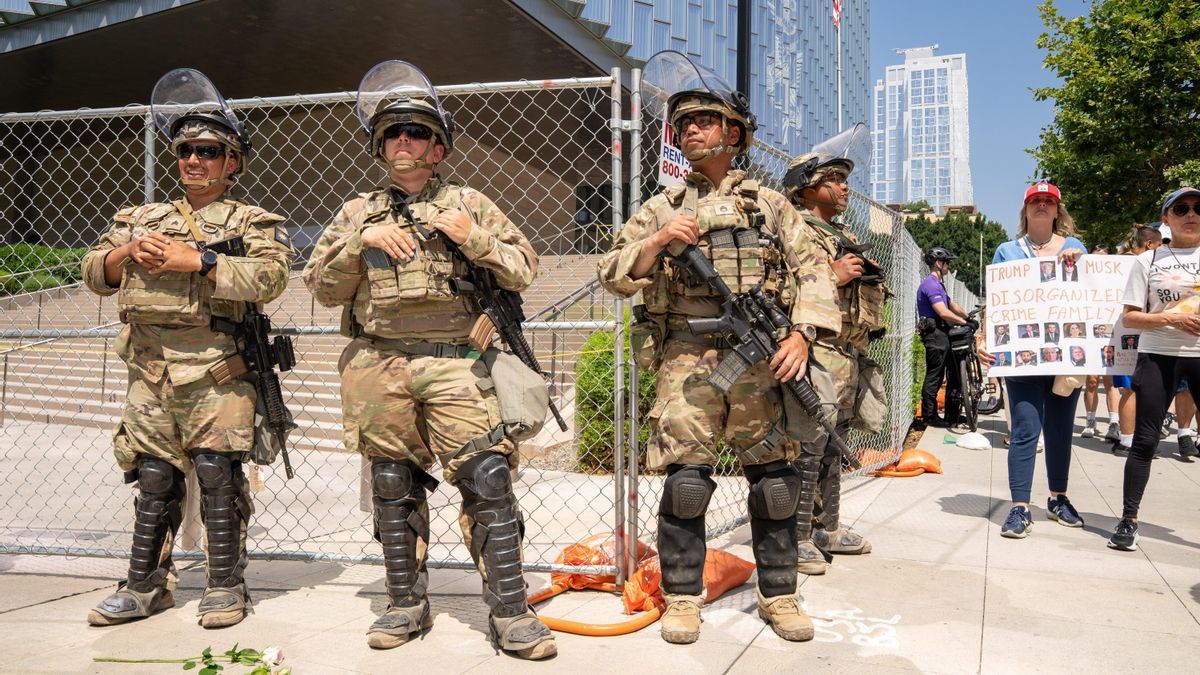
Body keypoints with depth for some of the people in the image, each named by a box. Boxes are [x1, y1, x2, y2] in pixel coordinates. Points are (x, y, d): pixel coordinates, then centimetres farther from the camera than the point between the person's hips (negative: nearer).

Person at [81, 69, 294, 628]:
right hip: (148, 367, 5)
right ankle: (144, 586, 19)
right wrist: (129, 252, -1)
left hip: (215, 369, -5)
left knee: (217, 474, -3)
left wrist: (197, 260, -15)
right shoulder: (142, 218, 22)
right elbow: (93, 273, 19)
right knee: (153, 477, 9)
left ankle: (225, 587, 8)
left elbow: (269, 277, -13)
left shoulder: (253, 222, 5)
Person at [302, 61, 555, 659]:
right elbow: (323, 288, 11)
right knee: (394, 489, 9)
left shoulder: (469, 205, 12)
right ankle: (407, 605, 22)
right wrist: (361, 241, -4)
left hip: (455, 365, -2)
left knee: (487, 482, -10)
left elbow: (523, 271, 8)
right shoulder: (359, 212, 16)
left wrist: (472, 237, -7)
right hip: (380, 370, 3)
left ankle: (510, 613, -2)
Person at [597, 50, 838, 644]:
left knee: (775, 481, 4)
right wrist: (658, 242, -10)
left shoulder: (770, 204, 15)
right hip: (686, 357, -1)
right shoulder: (660, 208, 14)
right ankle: (683, 599, 10)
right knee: (685, 480, -5)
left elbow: (814, 269, 7)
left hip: (761, 357, 1)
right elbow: (613, 275, 7)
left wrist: (802, 333, -8)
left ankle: (779, 595, 18)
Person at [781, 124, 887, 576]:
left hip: (848, 359, 9)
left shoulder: (843, 236, 22)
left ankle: (827, 530, 25)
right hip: (818, 357, -9)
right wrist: (833, 277, -20)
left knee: (832, 448, 15)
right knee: (808, 449, -9)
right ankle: (798, 539, -2)